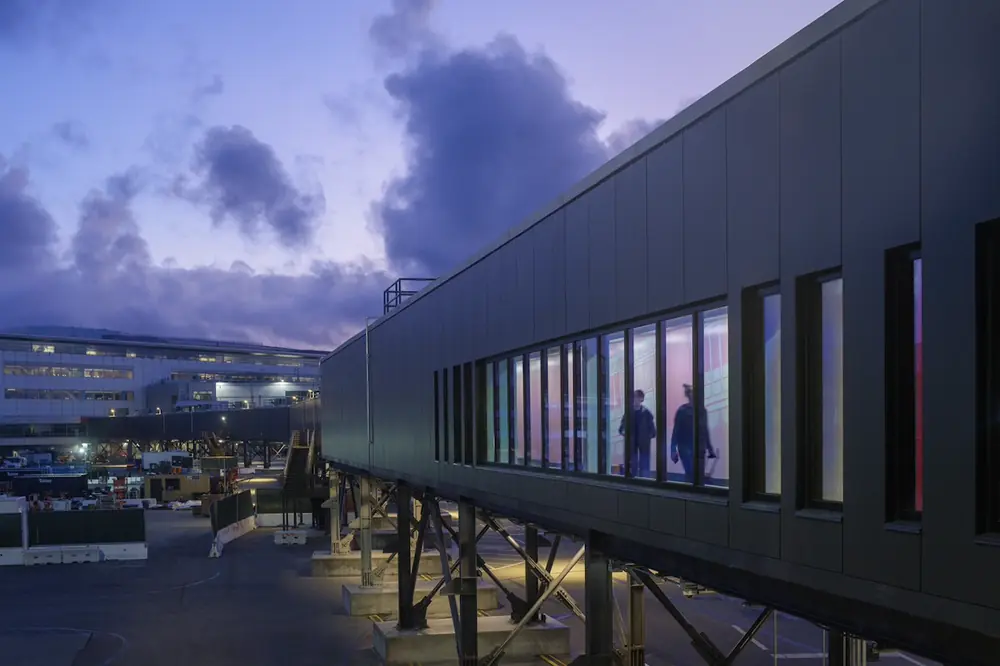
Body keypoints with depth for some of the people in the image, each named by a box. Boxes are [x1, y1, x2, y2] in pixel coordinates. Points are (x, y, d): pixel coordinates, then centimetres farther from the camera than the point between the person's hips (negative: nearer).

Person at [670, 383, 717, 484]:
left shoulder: (702, 411, 7)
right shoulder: (682, 411, -6)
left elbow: (705, 431, 14)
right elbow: (676, 431, -7)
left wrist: (710, 449, 14)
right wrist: (673, 450, -13)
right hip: (686, 448, -5)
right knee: (691, 474, -14)